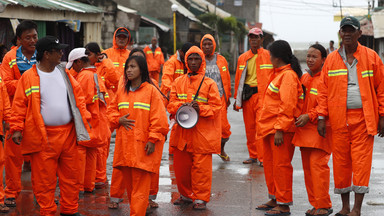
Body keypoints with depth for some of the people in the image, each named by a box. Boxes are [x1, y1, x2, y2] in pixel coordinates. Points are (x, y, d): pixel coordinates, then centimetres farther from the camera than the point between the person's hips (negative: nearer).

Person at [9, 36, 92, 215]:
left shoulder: (64, 75, 11)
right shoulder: (28, 77, -3)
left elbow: (78, 97, 14)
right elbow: (20, 104, -3)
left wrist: (84, 120, 6)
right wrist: (16, 128, -9)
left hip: (68, 133, 5)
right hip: (43, 136, -4)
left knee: (70, 175, 11)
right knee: (44, 178, 0)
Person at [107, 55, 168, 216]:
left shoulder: (151, 91, -4)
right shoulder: (121, 90, 12)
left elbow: (158, 118, -7)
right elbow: (112, 111, 20)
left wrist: (152, 140, -12)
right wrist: (118, 120, -1)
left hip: (142, 145, -5)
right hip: (124, 145, 6)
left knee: (140, 184, -7)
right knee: (128, 182, 10)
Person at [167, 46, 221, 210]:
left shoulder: (209, 84, -1)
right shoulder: (178, 82, 10)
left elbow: (216, 108, -4)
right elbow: (171, 104, 7)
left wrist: (200, 108, -20)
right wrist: (182, 106, -14)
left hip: (202, 133, -4)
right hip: (182, 133, 4)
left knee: (201, 166, -3)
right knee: (181, 165, 9)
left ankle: (201, 198, 8)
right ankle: (186, 195, 26)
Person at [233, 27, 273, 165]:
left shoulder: (268, 55, -1)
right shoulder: (243, 58, 13)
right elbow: (238, 79, 16)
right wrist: (237, 98, 13)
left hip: (262, 94, -5)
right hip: (247, 95, 5)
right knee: (249, 127, 9)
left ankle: (263, 157, -9)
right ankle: (253, 155, 20)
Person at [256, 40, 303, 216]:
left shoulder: (288, 76, -15)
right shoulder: (279, 74, 17)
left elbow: (288, 105, -21)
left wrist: (279, 129, -24)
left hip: (281, 130, -11)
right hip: (270, 128, 11)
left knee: (281, 165, -5)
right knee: (269, 164, 17)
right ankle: (274, 199, 29)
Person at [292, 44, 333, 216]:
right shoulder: (304, 78, 15)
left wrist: (310, 116, -19)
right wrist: (298, 117, 11)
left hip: (319, 130, -8)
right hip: (304, 129, 8)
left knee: (317, 165, -11)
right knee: (307, 167, 9)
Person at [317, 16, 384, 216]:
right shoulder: (331, 60, 7)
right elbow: (323, 91, 7)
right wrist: (321, 117, 0)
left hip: (363, 118, -2)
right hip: (338, 119, 2)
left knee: (361, 161, -4)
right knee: (340, 161, 5)